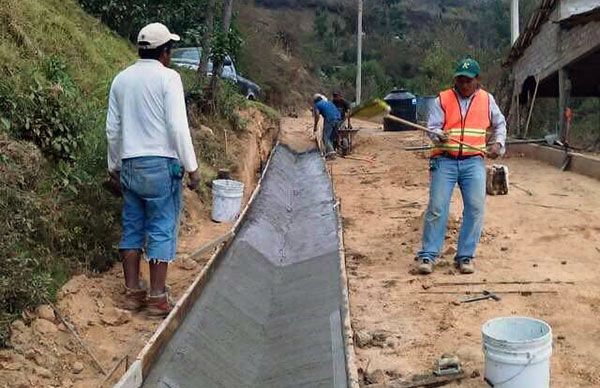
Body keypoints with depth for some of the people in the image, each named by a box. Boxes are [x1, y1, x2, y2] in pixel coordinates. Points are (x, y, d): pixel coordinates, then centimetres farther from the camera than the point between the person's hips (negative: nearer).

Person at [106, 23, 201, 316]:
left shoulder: (121, 79, 10)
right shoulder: (168, 77, -8)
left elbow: (112, 129, 13)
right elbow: (178, 126, -14)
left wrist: (114, 165, 22)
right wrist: (191, 166, -9)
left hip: (129, 165, 6)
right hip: (161, 163, -6)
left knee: (132, 229, 11)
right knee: (162, 230, 0)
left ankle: (133, 292, 17)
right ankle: (157, 298, 3)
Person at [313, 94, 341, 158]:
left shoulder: (317, 105, 12)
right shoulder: (329, 102, 31)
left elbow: (317, 116, -5)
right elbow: (337, 111, 27)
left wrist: (315, 126, 0)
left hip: (329, 120, -6)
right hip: (338, 119, 6)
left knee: (326, 137, -4)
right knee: (332, 137, 16)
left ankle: (330, 151, -21)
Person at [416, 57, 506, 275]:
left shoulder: (487, 100, 12)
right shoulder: (442, 100, 5)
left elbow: (500, 124, 25)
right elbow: (432, 127, -1)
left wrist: (498, 143, 10)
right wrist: (438, 136, -22)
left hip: (473, 161, 2)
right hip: (445, 160, -2)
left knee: (475, 208, -5)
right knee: (437, 208, -6)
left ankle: (465, 256, 5)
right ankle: (427, 255, 0)